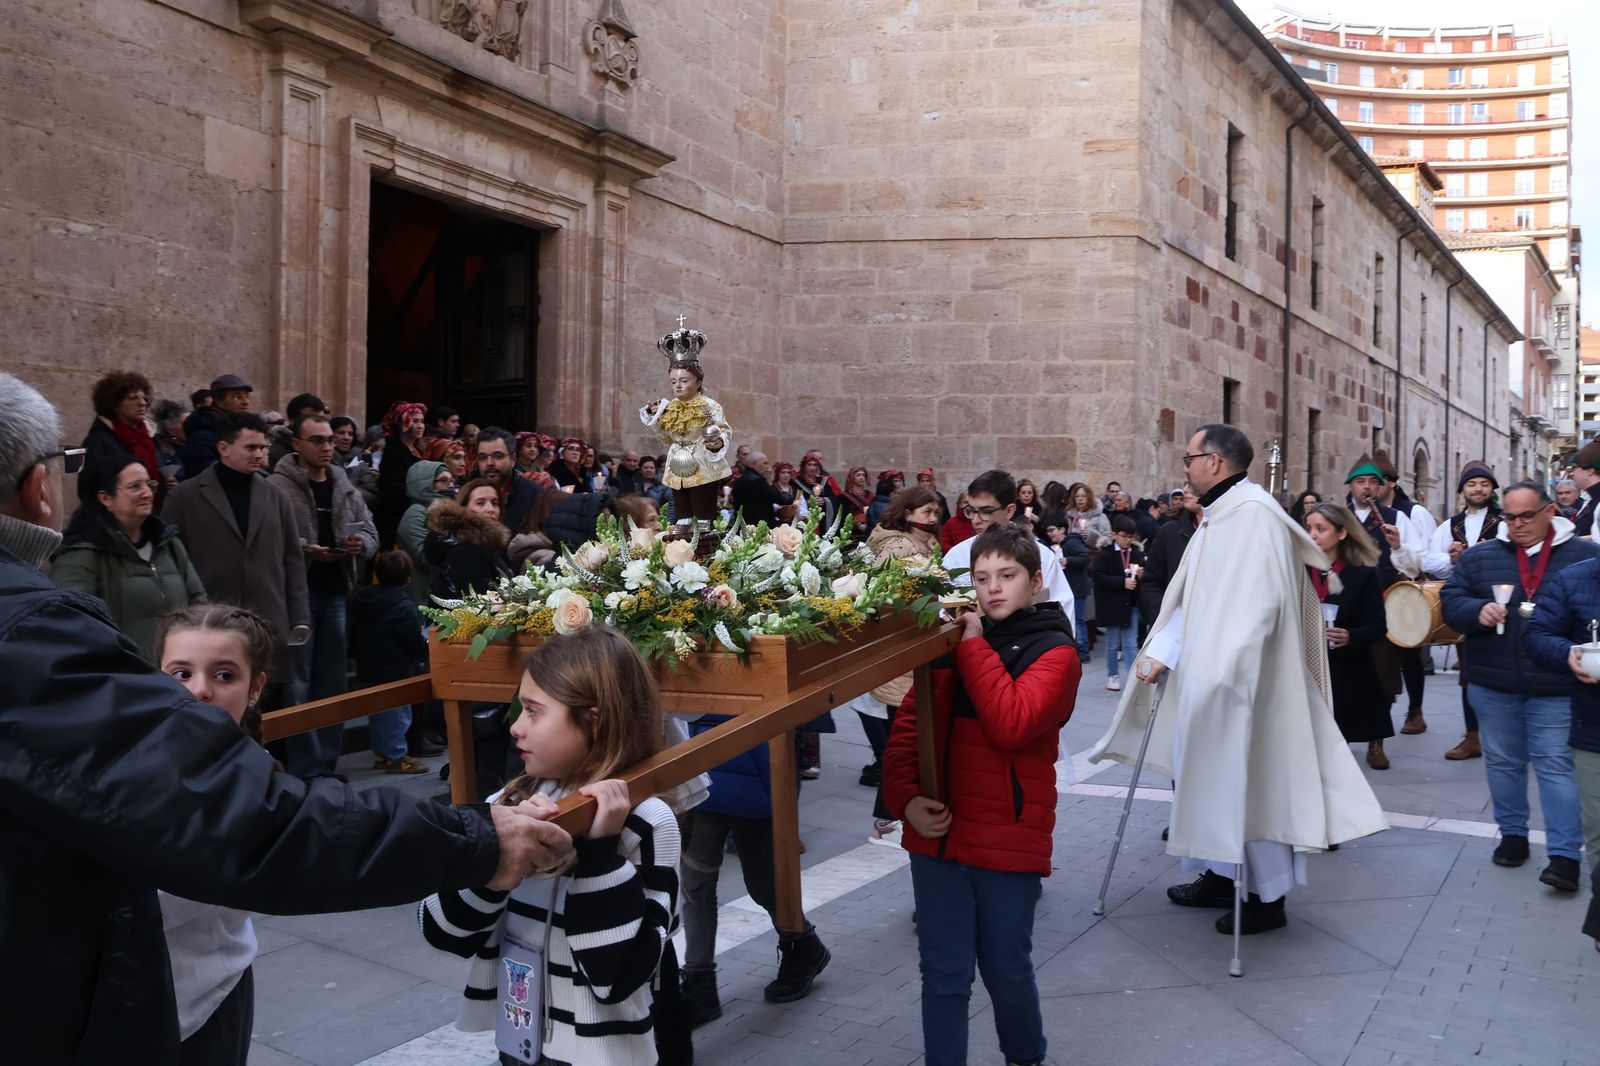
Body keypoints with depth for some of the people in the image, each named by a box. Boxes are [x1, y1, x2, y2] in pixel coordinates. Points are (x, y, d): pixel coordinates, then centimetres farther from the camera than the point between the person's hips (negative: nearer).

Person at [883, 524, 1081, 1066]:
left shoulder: (1055, 653, -5)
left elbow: (1011, 725, -23)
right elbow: (908, 724, 5)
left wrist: (974, 646, -17)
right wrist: (906, 798, -9)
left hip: (1009, 839, -3)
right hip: (938, 833, 3)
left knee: (1006, 972, 13)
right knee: (944, 976, 10)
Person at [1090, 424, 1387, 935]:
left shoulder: (1254, 512, -18)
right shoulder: (1218, 515, 13)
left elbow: (1258, 602, -26)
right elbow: (1190, 600, 14)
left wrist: (1226, 670, -28)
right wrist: (1160, 652, 6)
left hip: (1235, 682, -9)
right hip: (1203, 678, 9)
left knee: (1245, 779, 0)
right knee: (1211, 774, 16)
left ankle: (1268, 897, 13)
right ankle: (1220, 874, 29)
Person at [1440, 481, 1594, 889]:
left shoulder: (1586, 555, 1)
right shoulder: (1479, 556, 6)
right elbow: (1450, 600, 3)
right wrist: (1478, 611, -18)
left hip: (1556, 686, -3)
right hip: (1492, 683, 3)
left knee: (1555, 764, -4)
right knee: (1502, 761, 13)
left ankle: (1565, 854, 0)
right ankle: (1512, 834, 28)